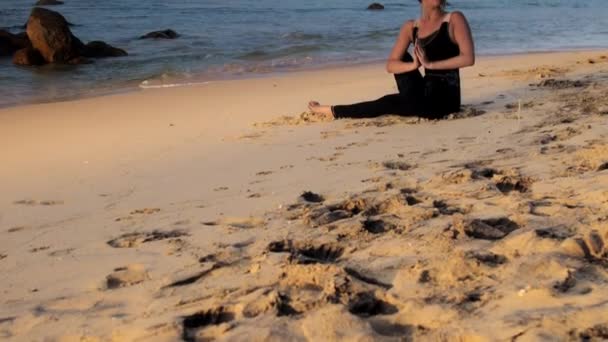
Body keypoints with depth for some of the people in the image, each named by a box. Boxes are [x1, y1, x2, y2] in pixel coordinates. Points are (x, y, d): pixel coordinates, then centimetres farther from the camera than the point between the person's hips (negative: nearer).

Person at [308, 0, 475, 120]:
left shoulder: (455, 19, -6)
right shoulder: (411, 27, 7)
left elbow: (468, 58, -17)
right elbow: (390, 65, 1)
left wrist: (431, 64, -21)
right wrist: (413, 65, -20)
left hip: (444, 97, -5)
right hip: (424, 92, 5)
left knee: (387, 103, -6)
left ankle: (334, 111, 11)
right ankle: (412, 107, -3)